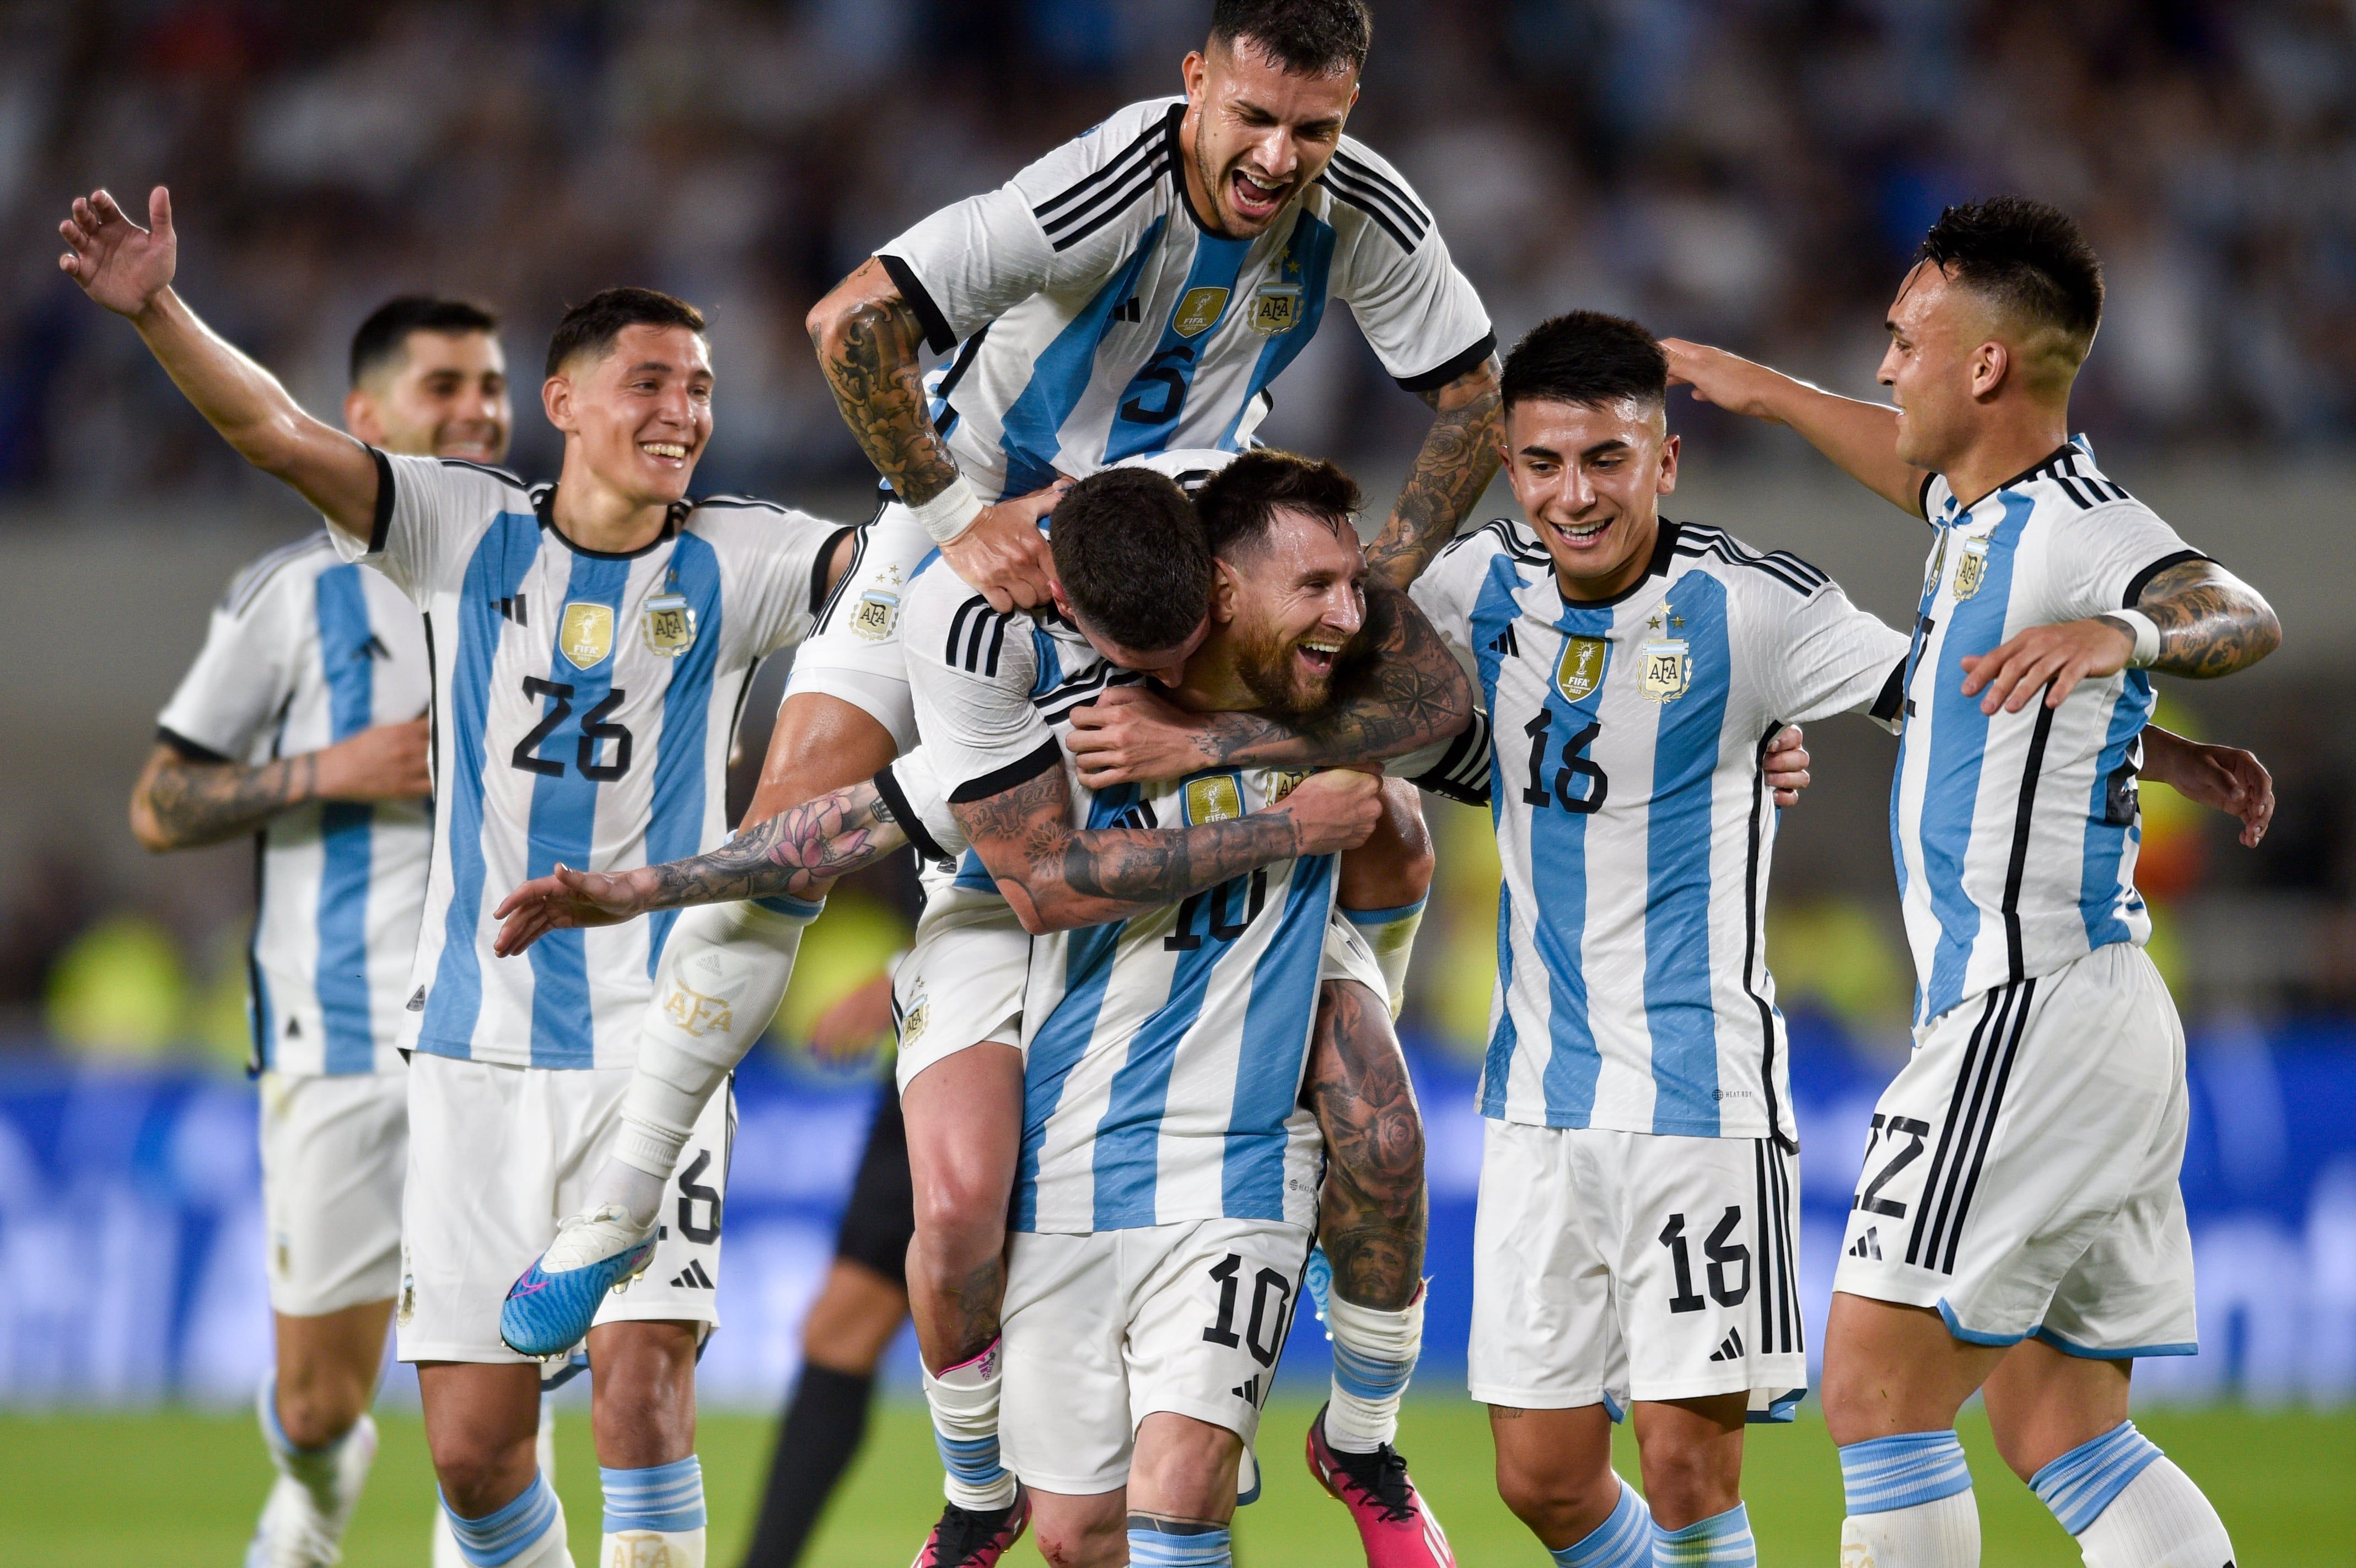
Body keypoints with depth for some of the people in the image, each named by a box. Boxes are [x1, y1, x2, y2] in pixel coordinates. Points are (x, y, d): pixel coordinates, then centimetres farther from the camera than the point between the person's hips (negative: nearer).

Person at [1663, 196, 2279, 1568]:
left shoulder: (2078, 529, -15)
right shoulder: (1982, 507, 14)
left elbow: (2238, 616, -34)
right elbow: (1921, 469, 38)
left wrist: (2124, 632, -53)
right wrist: (1767, 391, 48)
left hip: (2034, 1014, -10)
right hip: (2100, 1028, 10)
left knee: (1878, 1391, -10)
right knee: (2057, 1429, 8)